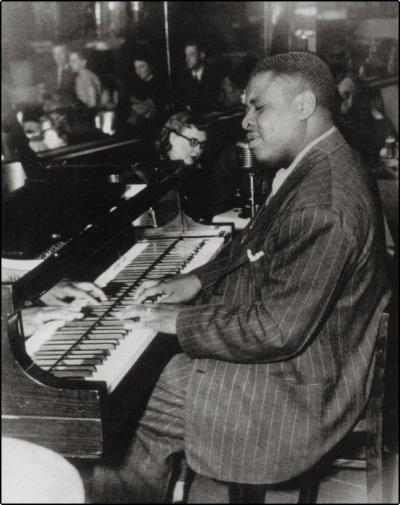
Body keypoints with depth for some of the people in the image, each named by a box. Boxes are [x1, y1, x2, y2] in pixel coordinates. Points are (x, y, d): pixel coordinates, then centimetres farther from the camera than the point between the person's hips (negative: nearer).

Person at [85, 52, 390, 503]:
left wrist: (180, 321, -20)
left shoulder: (324, 208, -30)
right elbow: (254, 245, 15)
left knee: (167, 388, -8)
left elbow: (278, 331, -29)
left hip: (306, 382, -9)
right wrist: (197, 281, 2)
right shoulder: (313, 165, 3)